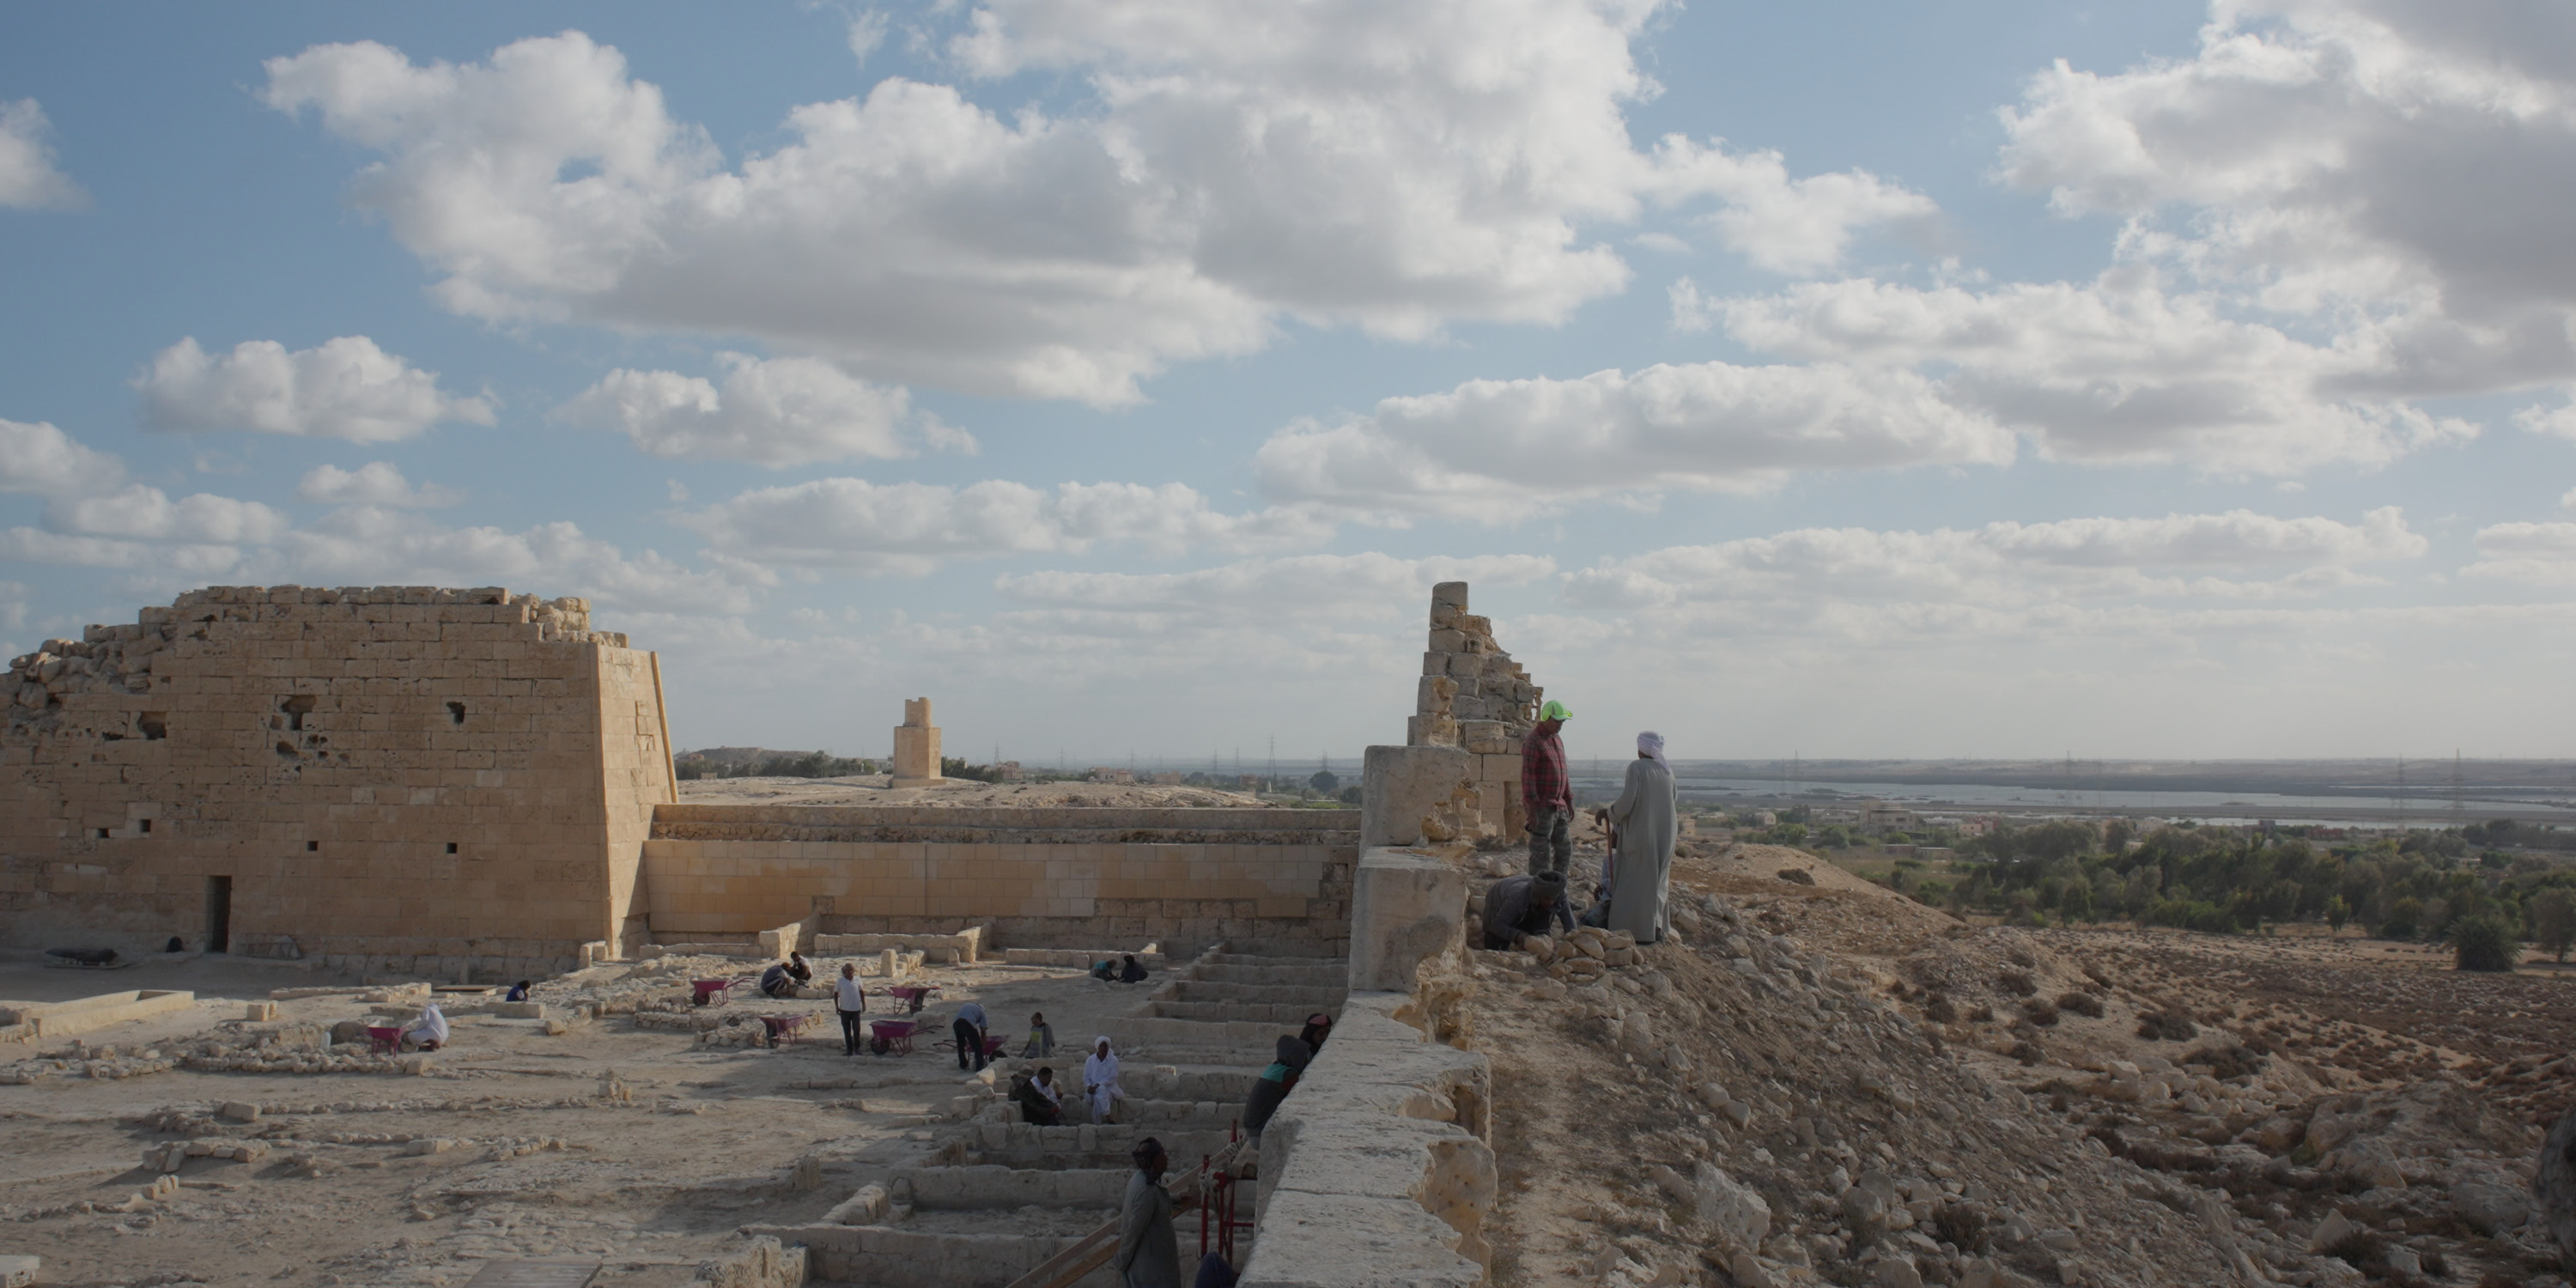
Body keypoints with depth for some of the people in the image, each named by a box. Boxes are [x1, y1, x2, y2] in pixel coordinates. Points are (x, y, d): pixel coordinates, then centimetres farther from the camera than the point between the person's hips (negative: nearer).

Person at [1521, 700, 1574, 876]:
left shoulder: (1556, 741, 16)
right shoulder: (1533, 742, -12)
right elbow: (1527, 777, -17)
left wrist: (1569, 802, 19)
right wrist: (1532, 809, -22)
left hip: (1558, 807, 9)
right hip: (1541, 807, -9)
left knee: (1564, 851, 10)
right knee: (1541, 854, -6)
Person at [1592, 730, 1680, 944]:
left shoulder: (1636, 767, -12)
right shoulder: (1667, 771, 5)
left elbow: (1627, 801, -19)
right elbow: (1675, 803, 13)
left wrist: (1607, 813, -3)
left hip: (1640, 832, -6)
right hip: (1663, 834, 6)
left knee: (1637, 880, 0)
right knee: (1657, 880, 15)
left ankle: (1642, 931, -1)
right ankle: (1658, 928, 15)